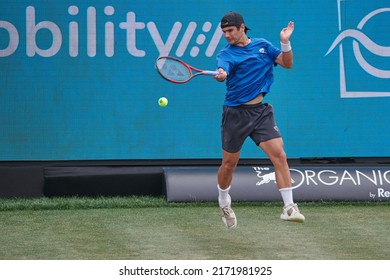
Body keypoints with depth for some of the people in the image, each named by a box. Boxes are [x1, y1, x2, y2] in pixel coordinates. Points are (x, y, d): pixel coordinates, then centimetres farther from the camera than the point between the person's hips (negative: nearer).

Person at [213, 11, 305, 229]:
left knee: (279, 155, -13)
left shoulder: (263, 45, 7)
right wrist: (220, 74, -49)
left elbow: (287, 64, 8)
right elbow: (223, 71, -25)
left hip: (261, 111, 2)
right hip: (236, 113, -2)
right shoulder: (226, 54, -3)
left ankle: (289, 207, -12)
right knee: (229, 163, 6)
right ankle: (224, 203, 33)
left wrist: (285, 43, -9)